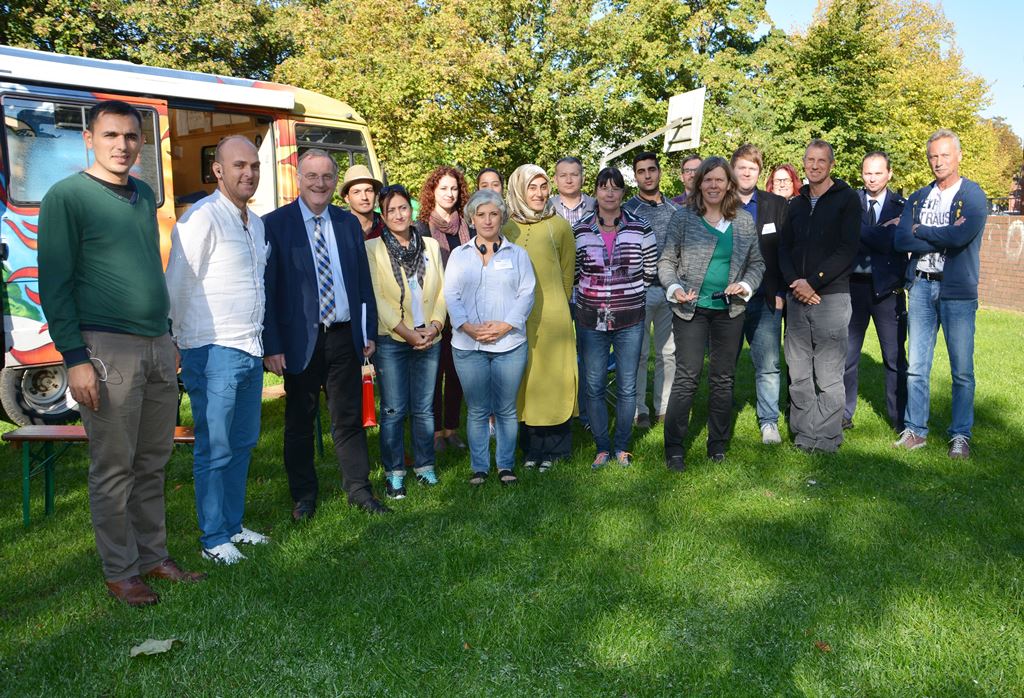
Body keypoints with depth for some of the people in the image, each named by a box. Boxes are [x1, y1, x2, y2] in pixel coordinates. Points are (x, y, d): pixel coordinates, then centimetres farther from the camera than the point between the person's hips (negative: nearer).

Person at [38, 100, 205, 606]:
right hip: (107, 348, -6)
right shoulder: (68, 197, -5)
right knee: (113, 468, 1)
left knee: (152, 464, 12)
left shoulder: (144, 195, 15)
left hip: (157, 346, 6)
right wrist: (74, 357, -14)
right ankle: (120, 573, 13)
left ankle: (153, 557, 24)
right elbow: (54, 284, -8)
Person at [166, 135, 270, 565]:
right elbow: (177, 287, -11)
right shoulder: (202, 217, -12)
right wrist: (179, 344, -7)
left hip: (250, 350, 8)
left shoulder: (255, 223, 14)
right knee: (215, 450, -1)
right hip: (214, 352, -8)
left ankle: (233, 525, 26)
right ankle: (214, 539, 10)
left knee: (243, 443, 14)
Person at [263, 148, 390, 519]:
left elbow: (363, 281, 13)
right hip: (301, 339, -3)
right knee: (300, 421, 10)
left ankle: (359, 489, 21)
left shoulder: (348, 223, 9)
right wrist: (272, 345, -12)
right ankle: (304, 495, 24)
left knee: (349, 417, 10)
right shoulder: (275, 224, -4)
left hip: (345, 336, 3)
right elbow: (267, 289, -8)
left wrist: (369, 331, 8)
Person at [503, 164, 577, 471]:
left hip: (553, 316, -2)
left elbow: (567, 273, 7)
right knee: (524, 381, 7)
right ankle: (531, 448, 18)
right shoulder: (506, 227, 4)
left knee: (552, 378, 3)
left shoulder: (559, 226, 0)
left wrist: (555, 306, 10)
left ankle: (554, 449, 14)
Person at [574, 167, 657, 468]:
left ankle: (622, 446, 21)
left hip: (630, 319, -1)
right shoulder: (579, 231, 2)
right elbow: (572, 274, 12)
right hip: (591, 319, 1)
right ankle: (602, 447, 20)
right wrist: (594, 292, 7)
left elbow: (650, 273, 7)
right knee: (594, 387, 5)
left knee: (627, 387, 5)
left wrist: (627, 292, 7)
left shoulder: (641, 229, -1)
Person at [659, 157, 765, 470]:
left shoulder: (745, 221, 8)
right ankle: (674, 448, 3)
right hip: (691, 308, -3)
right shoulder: (683, 218, 0)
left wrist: (745, 285, -6)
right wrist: (674, 288, -16)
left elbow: (756, 263, 13)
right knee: (687, 376, -6)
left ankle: (718, 445, 21)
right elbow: (666, 261, 1)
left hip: (729, 310, 3)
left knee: (723, 378, 9)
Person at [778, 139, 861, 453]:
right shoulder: (796, 204, 18)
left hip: (831, 296, -5)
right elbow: (784, 248, 14)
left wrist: (812, 282, -13)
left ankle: (826, 439, 5)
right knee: (798, 373, 5)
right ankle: (804, 435, 14)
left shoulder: (847, 198, 2)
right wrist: (794, 282, -5)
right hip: (797, 297, 5)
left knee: (828, 375, -3)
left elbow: (848, 249, -8)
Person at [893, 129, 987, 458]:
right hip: (921, 286, 4)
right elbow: (901, 240, -2)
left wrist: (920, 230, -6)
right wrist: (943, 239, -11)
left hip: (958, 291, -4)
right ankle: (915, 430, 14)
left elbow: (960, 236, -19)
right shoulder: (918, 198, 11)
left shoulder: (973, 195, -2)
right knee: (916, 366, 5)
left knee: (962, 370, 2)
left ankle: (961, 435, 13)